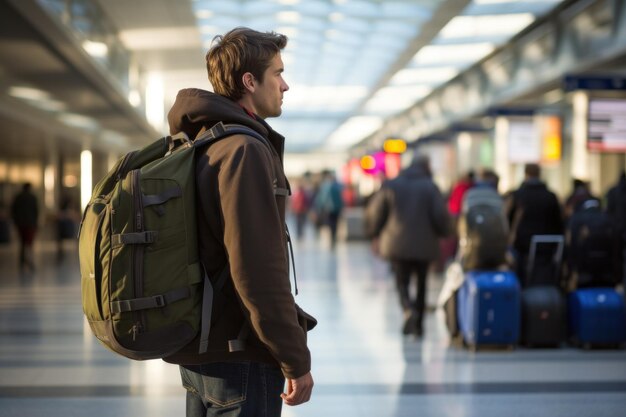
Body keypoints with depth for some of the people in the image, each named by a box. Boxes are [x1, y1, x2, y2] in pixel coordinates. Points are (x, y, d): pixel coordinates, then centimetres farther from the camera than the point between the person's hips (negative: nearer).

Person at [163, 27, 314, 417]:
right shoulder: (245, 150, -17)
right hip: (239, 357, -9)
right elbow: (258, 270, -23)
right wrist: (296, 359, -17)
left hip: (197, 351, 9)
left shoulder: (197, 146, 12)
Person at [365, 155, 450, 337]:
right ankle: (418, 325, 15)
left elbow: (373, 212, 3)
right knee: (421, 283, 13)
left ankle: (409, 310, -24)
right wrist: (442, 233, 11)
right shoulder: (430, 187, -2)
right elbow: (440, 215, -9)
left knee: (402, 282, 6)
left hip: (397, 244, 0)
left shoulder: (390, 185, 3)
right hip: (424, 245, 0)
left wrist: (376, 235, 17)